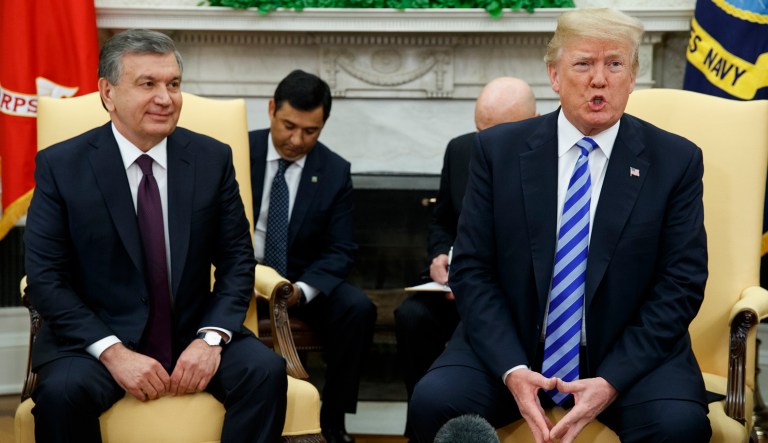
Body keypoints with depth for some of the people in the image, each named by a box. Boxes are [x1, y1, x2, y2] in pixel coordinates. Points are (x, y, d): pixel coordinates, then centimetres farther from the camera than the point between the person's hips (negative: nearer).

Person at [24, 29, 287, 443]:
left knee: (265, 370, -24)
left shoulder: (212, 158, 2)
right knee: (61, 391, -32)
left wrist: (211, 338, -14)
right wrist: (113, 352, -19)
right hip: (95, 338, -2)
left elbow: (237, 260, 4)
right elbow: (45, 278, -7)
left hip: (192, 335, 2)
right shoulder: (60, 165, -4)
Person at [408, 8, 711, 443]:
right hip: (510, 347, 1)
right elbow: (472, 270, -1)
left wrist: (612, 381, -15)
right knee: (433, 402, -24)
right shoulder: (498, 150, 1)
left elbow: (681, 284, -3)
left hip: (631, 352, -1)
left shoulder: (676, 160, 0)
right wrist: (512, 369, -16)